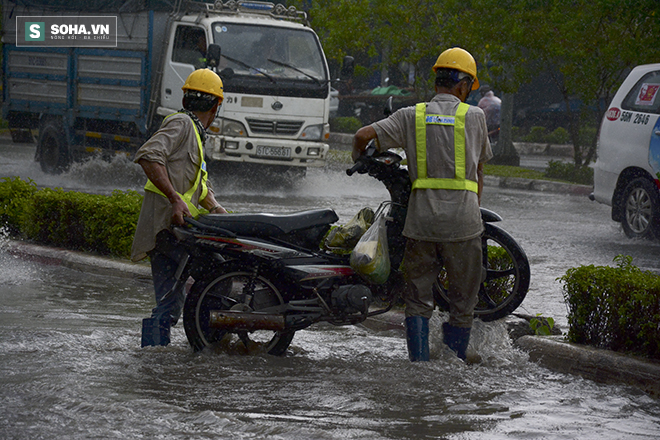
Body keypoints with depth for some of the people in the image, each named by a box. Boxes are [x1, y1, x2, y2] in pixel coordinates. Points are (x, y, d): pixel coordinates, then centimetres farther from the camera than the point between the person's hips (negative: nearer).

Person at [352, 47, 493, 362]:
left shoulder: (412, 115, 7)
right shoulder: (474, 116, 6)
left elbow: (363, 135, -1)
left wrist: (359, 164, 19)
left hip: (421, 220, 2)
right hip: (462, 223, -1)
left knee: (418, 301, 9)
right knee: (462, 304, 9)